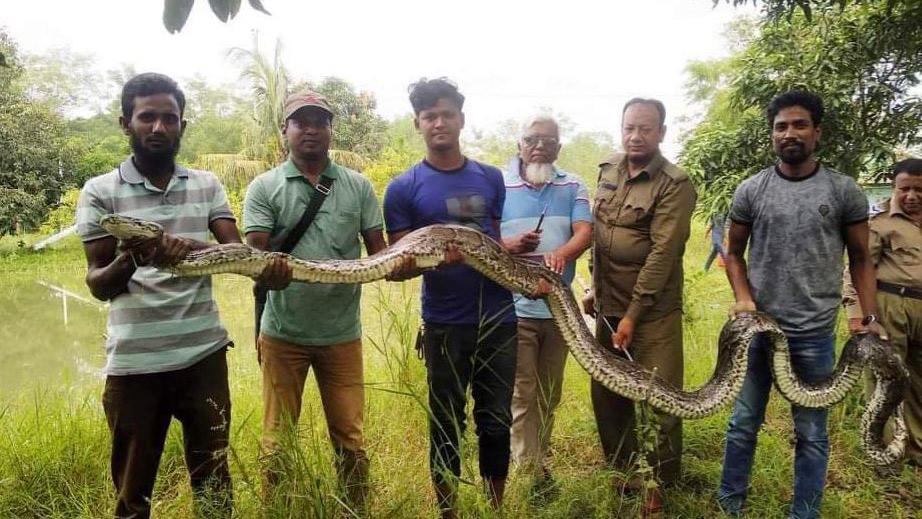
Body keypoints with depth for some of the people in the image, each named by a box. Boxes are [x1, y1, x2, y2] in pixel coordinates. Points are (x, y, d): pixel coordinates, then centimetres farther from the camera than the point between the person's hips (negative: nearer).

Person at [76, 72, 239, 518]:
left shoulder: (207, 185, 7)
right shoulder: (100, 192, 0)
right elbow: (98, 284, -5)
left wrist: (193, 248, -25)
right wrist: (131, 259, -26)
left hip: (204, 353, 2)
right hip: (134, 363, -1)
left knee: (213, 480, 14)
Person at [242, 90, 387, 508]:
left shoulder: (359, 186, 5)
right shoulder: (264, 187, 0)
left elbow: (379, 253, 5)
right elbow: (254, 254, -8)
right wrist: (266, 273, -31)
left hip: (342, 332, 1)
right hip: (283, 333, -1)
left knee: (350, 439, 12)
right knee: (278, 440, 12)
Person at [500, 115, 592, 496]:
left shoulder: (572, 186, 7)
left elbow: (585, 232, -6)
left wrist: (562, 253, -28)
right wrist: (511, 246, -24)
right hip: (516, 307, -3)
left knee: (549, 394, 15)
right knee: (522, 394, -1)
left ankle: (538, 461, 32)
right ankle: (531, 472, 11)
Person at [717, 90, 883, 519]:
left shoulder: (844, 192, -1)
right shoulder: (750, 191, 1)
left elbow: (860, 259, 4)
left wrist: (871, 319, -5)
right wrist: (743, 297, -8)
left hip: (815, 334, -1)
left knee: (811, 433, 12)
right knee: (743, 424, 13)